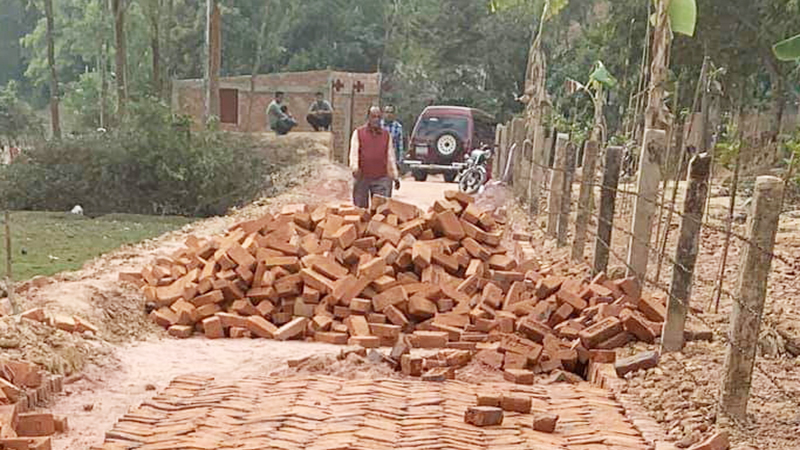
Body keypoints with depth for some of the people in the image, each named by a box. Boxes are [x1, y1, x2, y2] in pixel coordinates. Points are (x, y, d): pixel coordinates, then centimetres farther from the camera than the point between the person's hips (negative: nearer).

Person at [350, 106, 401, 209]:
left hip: (381, 178, 1)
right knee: (360, 208, 5)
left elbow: (390, 156, 14)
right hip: (362, 177, -1)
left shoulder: (386, 135, 12)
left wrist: (395, 177, 12)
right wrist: (355, 168, -20)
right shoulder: (358, 133, 7)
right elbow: (354, 152, -2)